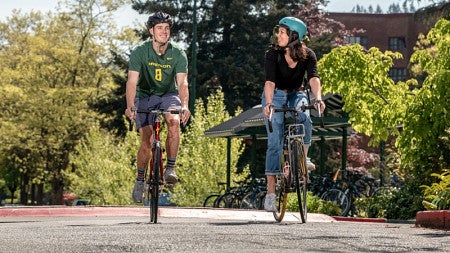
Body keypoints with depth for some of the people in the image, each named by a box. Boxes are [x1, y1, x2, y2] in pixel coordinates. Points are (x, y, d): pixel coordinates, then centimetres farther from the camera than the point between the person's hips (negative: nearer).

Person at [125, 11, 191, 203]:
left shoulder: (178, 54, -15)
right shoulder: (139, 53, -18)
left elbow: (182, 83, -24)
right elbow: (132, 81, -27)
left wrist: (184, 106, -43)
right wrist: (130, 106, -43)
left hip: (169, 95, 1)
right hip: (145, 96, -1)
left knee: (174, 122, -31)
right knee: (147, 141, -12)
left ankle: (170, 168, -20)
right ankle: (140, 179, 11)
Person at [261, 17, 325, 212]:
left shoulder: (308, 55, -13)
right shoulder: (273, 54, -17)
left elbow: (313, 78, -29)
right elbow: (270, 81, -29)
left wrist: (318, 99, -47)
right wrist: (268, 103, -46)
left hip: (297, 95, 1)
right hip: (276, 96, -1)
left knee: (304, 118, -34)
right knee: (275, 144, -10)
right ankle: (270, 192, -10)